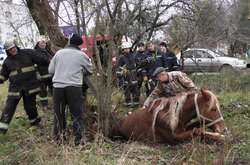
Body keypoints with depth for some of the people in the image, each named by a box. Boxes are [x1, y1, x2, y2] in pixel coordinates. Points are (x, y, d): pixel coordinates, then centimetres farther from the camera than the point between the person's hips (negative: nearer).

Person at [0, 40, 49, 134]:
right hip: (15, 88, 2)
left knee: (30, 106, 8)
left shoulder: (27, 53, -2)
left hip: (30, 86, -2)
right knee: (9, 107, -3)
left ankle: (34, 121, 33)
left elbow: (41, 60, 1)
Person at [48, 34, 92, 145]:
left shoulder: (59, 53, 6)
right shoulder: (82, 55, 1)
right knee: (77, 114, 7)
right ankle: (78, 139, 8)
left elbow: (50, 70, 11)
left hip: (58, 86, 3)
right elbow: (90, 71, 12)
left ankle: (58, 137, 23)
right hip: (74, 87, -3)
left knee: (58, 113, 15)